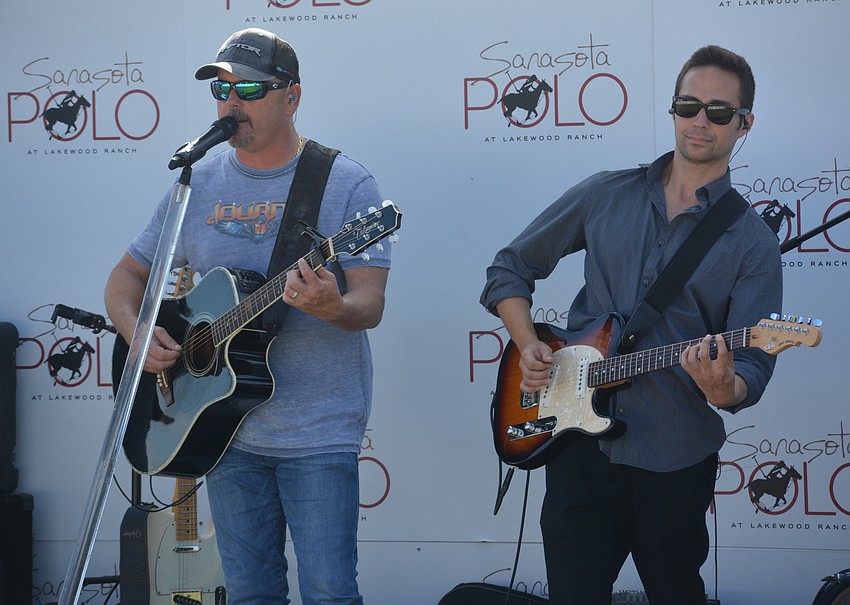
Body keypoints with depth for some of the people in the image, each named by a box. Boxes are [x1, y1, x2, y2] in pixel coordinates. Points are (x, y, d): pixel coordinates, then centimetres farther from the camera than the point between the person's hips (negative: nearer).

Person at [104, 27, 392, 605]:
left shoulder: (346, 185, -6)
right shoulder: (198, 187, 8)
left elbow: (370, 305, -12)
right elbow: (128, 275, 15)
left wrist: (332, 307, -35)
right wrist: (136, 330, -6)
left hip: (320, 432, -4)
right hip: (225, 427, 4)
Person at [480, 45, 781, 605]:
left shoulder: (753, 244, 0)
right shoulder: (606, 196, 6)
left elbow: (754, 365, -7)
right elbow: (510, 268, 14)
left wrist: (724, 387, -30)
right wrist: (528, 345, -2)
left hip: (675, 463, -1)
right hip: (580, 447, 1)